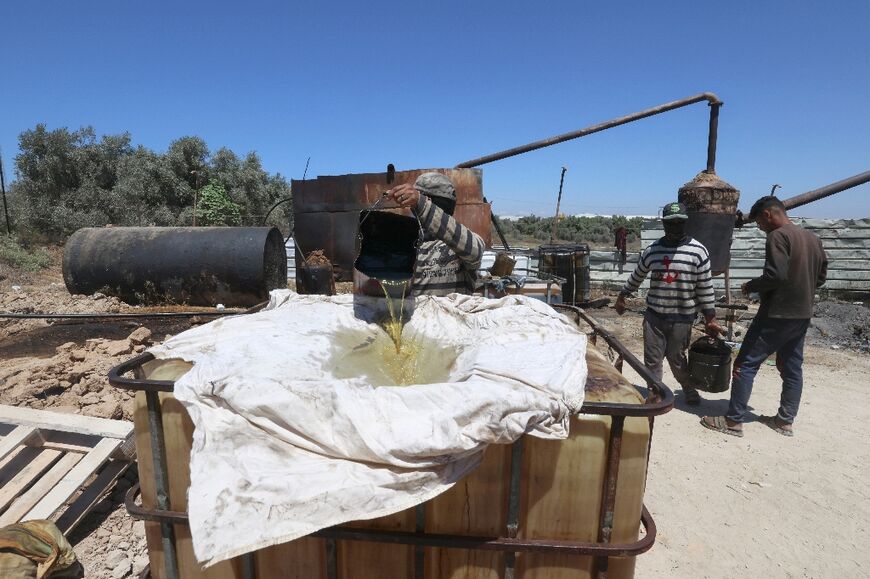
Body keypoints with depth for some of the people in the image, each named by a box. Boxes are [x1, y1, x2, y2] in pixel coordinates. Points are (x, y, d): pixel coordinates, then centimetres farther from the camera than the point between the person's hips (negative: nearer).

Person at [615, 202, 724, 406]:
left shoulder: (698, 251, -6)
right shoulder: (652, 250, 2)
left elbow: (705, 287, -3)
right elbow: (637, 276, 17)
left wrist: (710, 318, -2)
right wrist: (622, 297, 22)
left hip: (682, 317, -2)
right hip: (654, 314, 3)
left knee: (676, 359, 8)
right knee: (652, 360, 5)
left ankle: (689, 390, 34)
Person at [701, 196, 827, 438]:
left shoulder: (778, 236, -15)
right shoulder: (813, 238, 12)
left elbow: (776, 274, -25)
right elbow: (821, 275, 18)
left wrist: (750, 286, -10)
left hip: (777, 314, -9)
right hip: (803, 315, 9)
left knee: (745, 364, -3)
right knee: (792, 368, 15)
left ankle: (733, 421, 0)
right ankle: (785, 421, 24)